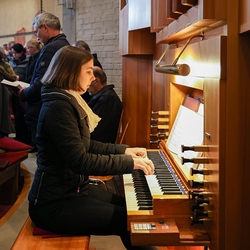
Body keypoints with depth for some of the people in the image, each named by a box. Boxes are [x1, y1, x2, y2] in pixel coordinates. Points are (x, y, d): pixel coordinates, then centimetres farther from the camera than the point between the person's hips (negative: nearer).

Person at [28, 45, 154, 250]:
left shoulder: (69, 101, 13)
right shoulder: (59, 107, -21)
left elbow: (85, 145, 20)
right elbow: (79, 160, -27)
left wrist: (124, 150, 12)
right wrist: (129, 162, -22)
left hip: (73, 187, 10)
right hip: (54, 204, -10)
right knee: (130, 221, -15)